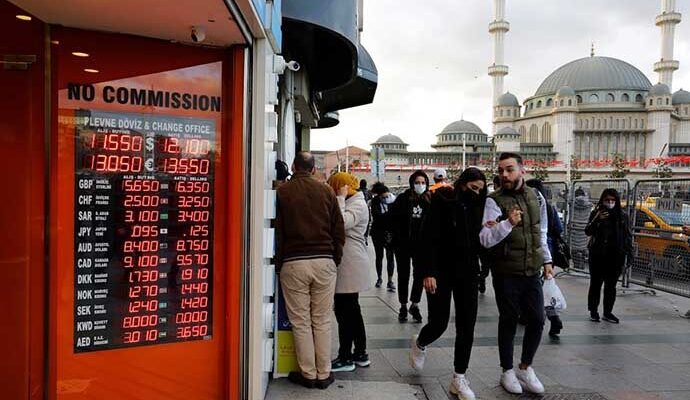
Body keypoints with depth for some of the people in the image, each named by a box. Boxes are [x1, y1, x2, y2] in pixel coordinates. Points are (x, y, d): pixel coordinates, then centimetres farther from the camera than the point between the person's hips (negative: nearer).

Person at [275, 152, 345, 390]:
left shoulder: (282, 192, 1)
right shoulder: (326, 191, 5)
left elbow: (277, 232, 2)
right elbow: (339, 230, 6)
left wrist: (278, 264, 10)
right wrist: (335, 259, 15)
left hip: (293, 263, -1)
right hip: (324, 261, 2)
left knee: (300, 322, 8)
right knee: (322, 321, 10)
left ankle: (308, 374, 16)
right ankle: (324, 374, 17)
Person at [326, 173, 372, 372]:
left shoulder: (358, 204, -10)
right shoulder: (348, 203, 19)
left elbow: (341, 223, -26)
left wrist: (340, 198, -17)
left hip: (350, 264, -10)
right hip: (347, 264, 10)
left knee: (345, 310, -4)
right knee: (351, 310, 15)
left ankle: (345, 358, 6)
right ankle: (360, 354, 25)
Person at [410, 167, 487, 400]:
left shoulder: (476, 206, 6)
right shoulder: (442, 202, -9)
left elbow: (479, 239, 13)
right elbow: (430, 239, -14)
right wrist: (428, 272, -19)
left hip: (467, 273, 5)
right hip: (442, 272, -5)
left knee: (467, 326, 4)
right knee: (439, 323, 1)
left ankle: (459, 379, 18)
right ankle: (419, 344, 37)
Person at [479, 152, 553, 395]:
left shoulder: (536, 197, 7)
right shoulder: (495, 201, -11)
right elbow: (485, 239, -19)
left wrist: (546, 260, 16)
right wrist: (508, 223, -30)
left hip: (532, 271, 5)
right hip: (506, 273, -5)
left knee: (537, 320, 7)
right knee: (508, 321, 7)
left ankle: (526, 368, 29)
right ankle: (507, 371, 26)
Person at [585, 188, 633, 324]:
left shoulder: (622, 216, 5)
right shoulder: (596, 213, 1)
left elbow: (628, 235, 8)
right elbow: (588, 232, -5)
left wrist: (629, 252, 0)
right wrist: (597, 220, -19)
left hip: (615, 256, 2)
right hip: (597, 255, -1)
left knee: (611, 285, 8)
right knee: (595, 283, 4)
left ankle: (607, 312, 18)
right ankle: (593, 311, 14)